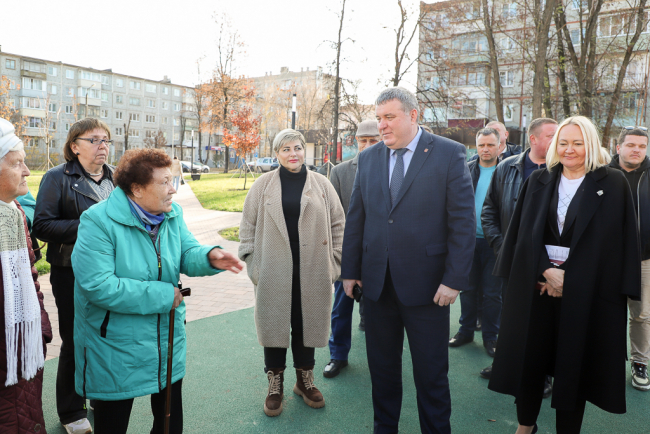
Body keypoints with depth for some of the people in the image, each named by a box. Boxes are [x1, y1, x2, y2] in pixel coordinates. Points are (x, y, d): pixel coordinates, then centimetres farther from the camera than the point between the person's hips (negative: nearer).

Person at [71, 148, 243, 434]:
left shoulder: (172, 214, -1)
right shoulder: (99, 222, -23)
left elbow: (187, 253, -3)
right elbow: (97, 286, -29)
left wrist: (210, 257, -27)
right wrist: (162, 296, -24)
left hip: (168, 342, 6)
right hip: (117, 351, -6)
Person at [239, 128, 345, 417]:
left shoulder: (321, 184, 5)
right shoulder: (263, 185, 3)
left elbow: (338, 224, 8)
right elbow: (248, 226, 6)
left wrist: (334, 262, 4)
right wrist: (252, 262, 0)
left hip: (312, 271, 1)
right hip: (274, 271, 0)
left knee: (306, 323, 11)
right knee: (274, 323, 8)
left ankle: (304, 379, 32)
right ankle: (275, 384, 26)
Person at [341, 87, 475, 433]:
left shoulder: (449, 154, -6)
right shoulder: (368, 158, 7)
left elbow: (463, 221, -9)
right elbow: (355, 219, 9)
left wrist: (454, 279, -13)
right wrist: (350, 270, 7)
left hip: (426, 284, -4)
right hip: (377, 283, 4)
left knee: (431, 373, 10)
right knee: (382, 368, 17)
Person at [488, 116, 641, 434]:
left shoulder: (613, 184, 0)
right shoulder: (538, 181, 7)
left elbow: (617, 239, -5)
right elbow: (524, 232, 4)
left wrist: (567, 277, -11)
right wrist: (546, 270, -11)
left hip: (585, 290, -2)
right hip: (535, 284, 2)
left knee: (573, 360, 6)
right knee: (529, 356, 8)